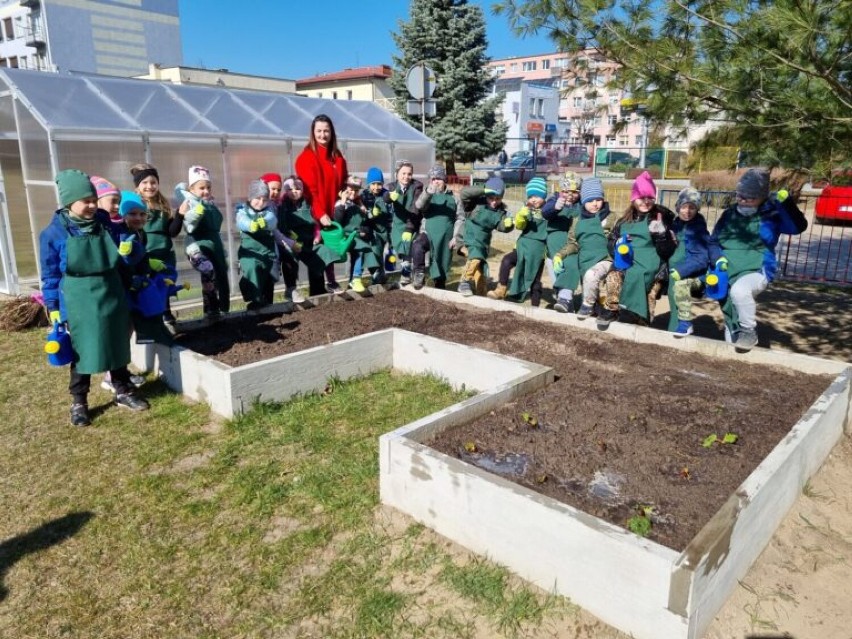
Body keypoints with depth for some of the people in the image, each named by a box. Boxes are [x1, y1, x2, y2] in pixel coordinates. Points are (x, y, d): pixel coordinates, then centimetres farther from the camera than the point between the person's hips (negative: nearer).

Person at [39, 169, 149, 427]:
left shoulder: (106, 225, -1)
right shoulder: (53, 234, -11)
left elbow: (121, 261, 16)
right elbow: (50, 277, -5)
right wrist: (54, 311, -5)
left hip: (112, 299, 4)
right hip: (79, 304, -3)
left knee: (118, 347, 14)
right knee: (82, 352, 7)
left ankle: (123, 392, 31)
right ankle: (79, 402, 23)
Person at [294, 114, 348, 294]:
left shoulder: (337, 157, 12)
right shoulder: (307, 157, -9)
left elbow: (342, 183, 17)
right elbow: (309, 190, -15)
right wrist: (320, 213, -20)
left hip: (332, 211, 6)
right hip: (314, 213, -6)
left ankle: (331, 282, 22)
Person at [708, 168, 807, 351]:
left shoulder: (771, 216, -2)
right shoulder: (729, 215, 8)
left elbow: (798, 227, -17)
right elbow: (713, 241, 13)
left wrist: (786, 202, -30)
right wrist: (718, 258, -7)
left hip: (757, 271, -5)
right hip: (728, 274, 5)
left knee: (739, 290, -36)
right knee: (729, 310, 16)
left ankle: (749, 331, -16)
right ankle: (734, 339, 41)